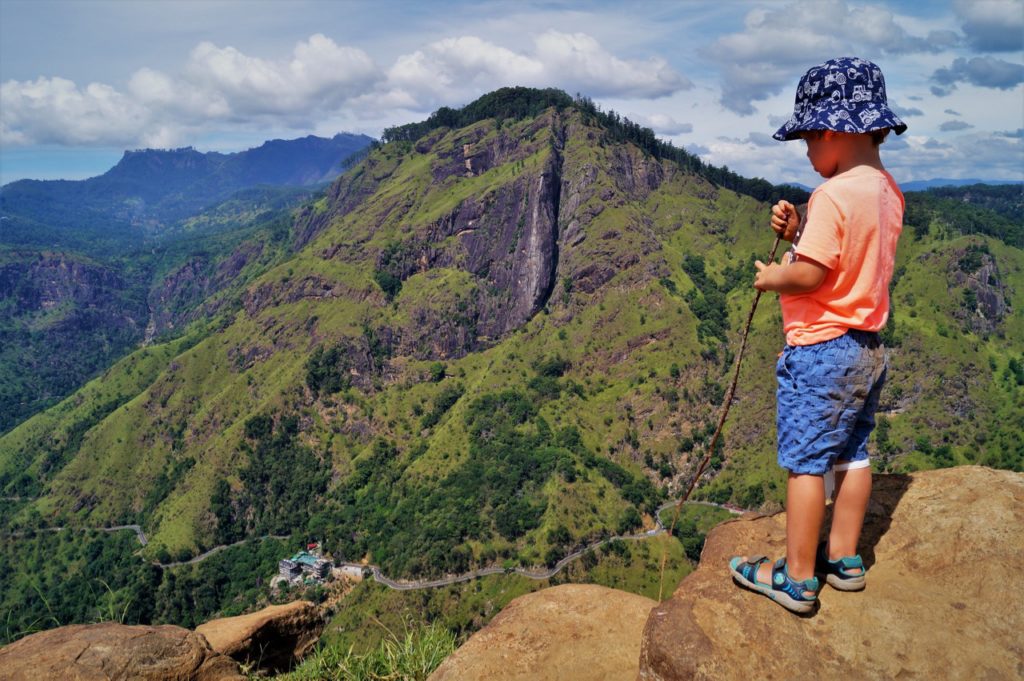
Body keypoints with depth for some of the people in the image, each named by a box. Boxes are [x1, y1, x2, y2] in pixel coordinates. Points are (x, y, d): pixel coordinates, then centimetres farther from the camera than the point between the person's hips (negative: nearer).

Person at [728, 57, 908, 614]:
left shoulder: (833, 195, -21)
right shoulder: (887, 191, 9)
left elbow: (809, 274, -24)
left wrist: (772, 277, -5)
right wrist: (798, 231, 2)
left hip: (821, 348, -9)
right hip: (868, 347, 10)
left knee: (805, 460, -1)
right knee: (851, 453, 17)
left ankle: (797, 578, 9)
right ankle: (844, 559, 30)